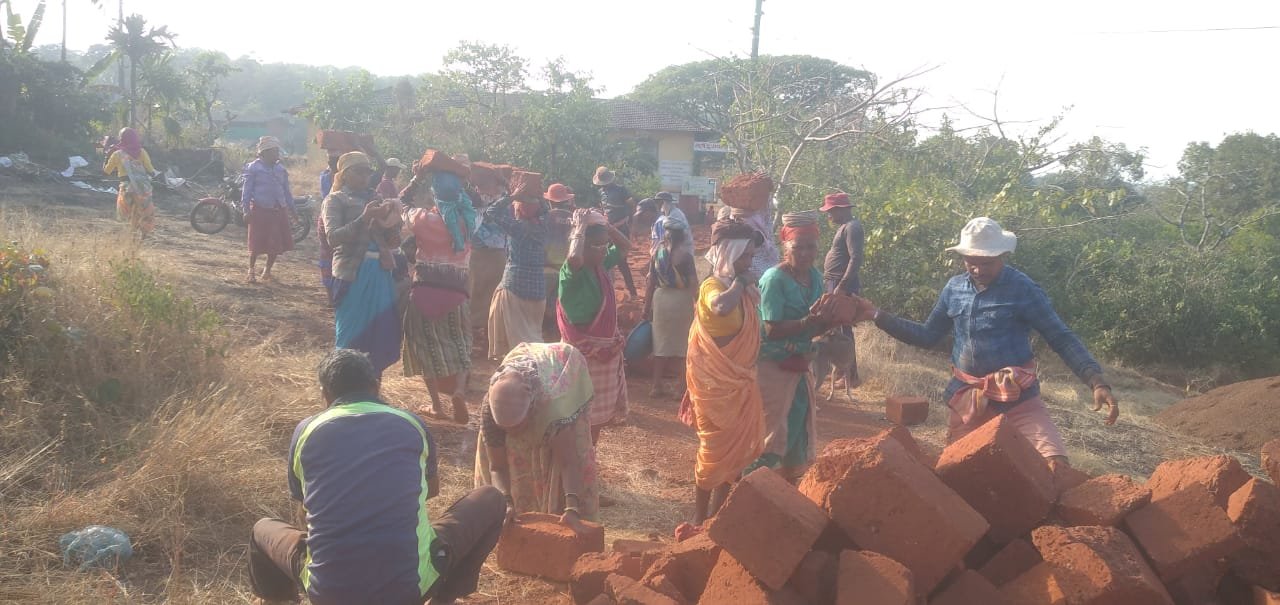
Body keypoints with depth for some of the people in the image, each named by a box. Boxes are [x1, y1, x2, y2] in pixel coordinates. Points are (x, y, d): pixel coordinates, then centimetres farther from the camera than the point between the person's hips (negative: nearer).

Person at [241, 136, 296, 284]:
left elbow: (286, 189, 16)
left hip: (278, 211, 5)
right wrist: (246, 209, -12)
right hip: (260, 211, -5)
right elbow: (247, 189, -5)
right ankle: (251, 269, 20)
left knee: (277, 244, 5)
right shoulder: (254, 167, -5)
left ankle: (267, 270, 24)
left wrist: (292, 208, 15)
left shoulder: (280, 168, 10)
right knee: (256, 244, -1)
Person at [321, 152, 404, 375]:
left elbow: (394, 242, 15)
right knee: (352, 337, 0)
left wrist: (391, 221, -5)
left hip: (381, 273, 5)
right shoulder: (336, 200, 3)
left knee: (381, 335, 8)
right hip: (352, 274, -5)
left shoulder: (374, 200, 18)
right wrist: (363, 218, -22)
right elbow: (333, 237, -13)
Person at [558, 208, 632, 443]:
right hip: (584, 353, -8)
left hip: (607, 349, 8)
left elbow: (625, 246, 18)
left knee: (601, 414, 17)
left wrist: (605, 225, 1)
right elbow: (574, 258, -45)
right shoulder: (572, 272, -20)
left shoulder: (601, 265, 3)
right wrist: (581, 228, -28)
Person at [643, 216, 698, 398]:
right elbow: (693, 283, -13)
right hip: (681, 300, -4)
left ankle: (657, 386, 17)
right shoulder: (684, 254, -13)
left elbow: (651, 282, 2)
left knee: (661, 343, 13)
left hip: (661, 298, 4)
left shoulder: (657, 252, -1)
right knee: (684, 344, 8)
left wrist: (647, 306, 10)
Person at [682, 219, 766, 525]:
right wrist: (739, 282, -23)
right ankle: (700, 518, 12)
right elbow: (722, 306, -39)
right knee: (714, 451, -1)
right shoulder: (712, 286, -14)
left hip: (741, 382, 8)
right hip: (716, 384, -7)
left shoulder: (745, 291, 9)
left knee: (737, 450, 11)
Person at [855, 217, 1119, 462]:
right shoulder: (954, 288, 5)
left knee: (1055, 466, -22)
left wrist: (1098, 382, -20)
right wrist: (878, 316, 7)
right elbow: (927, 335, 15)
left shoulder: (1023, 289, -9)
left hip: (1019, 400, -4)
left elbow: (1062, 338, -7)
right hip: (966, 400, 4)